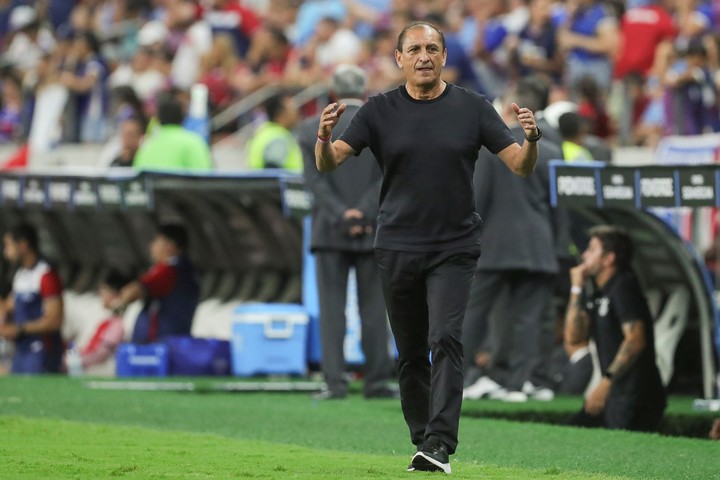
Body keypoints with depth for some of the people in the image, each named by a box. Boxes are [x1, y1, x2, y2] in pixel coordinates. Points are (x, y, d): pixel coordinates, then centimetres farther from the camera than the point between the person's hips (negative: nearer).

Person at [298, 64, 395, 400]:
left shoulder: (311, 129, 2)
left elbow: (315, 180, -5)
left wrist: (341, 216, -9)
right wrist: (364, 215, -10)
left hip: (329, 232, 0)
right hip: (373, 232, 0)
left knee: (331, 309, 1)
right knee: (373, 308, 5)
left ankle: (335, 381, -6)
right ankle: (376, 382, 5)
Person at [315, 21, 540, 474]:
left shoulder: (473, 107, 1)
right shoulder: (380, 110, 2)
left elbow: (521, 166, -2)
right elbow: (329, 163, -5)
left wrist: (532, 139, -24)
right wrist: (324, 136, -27)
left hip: (454, 249, -2)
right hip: (397, 248, 2)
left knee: (446, 340, -17)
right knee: (411, 353, 8)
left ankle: (440, 445, -23)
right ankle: (422, 443, 18)